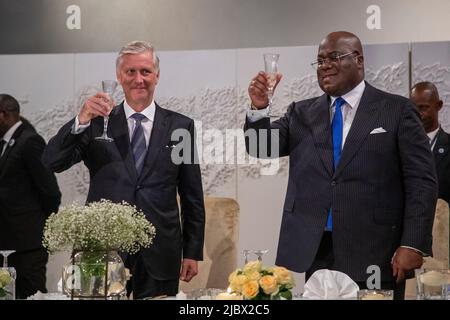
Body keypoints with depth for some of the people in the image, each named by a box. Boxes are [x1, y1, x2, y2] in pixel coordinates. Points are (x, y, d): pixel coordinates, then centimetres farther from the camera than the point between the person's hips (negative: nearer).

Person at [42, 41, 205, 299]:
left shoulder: (180, 126, 5)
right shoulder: (97, 123, 5)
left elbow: (192, 196, 6)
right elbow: (52, 162, -6)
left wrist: (193, 253, 3)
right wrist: (81, 120, -20)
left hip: (160, 255, 0)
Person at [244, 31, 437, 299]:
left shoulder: (397, 111, 2)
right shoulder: (302, 113, 13)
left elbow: (422, 181, -2)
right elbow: (261, 148, 6)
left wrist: (413, 245, -10)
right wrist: (259, 108, -11)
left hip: (373, 257, -3)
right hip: (312, 253, 3)